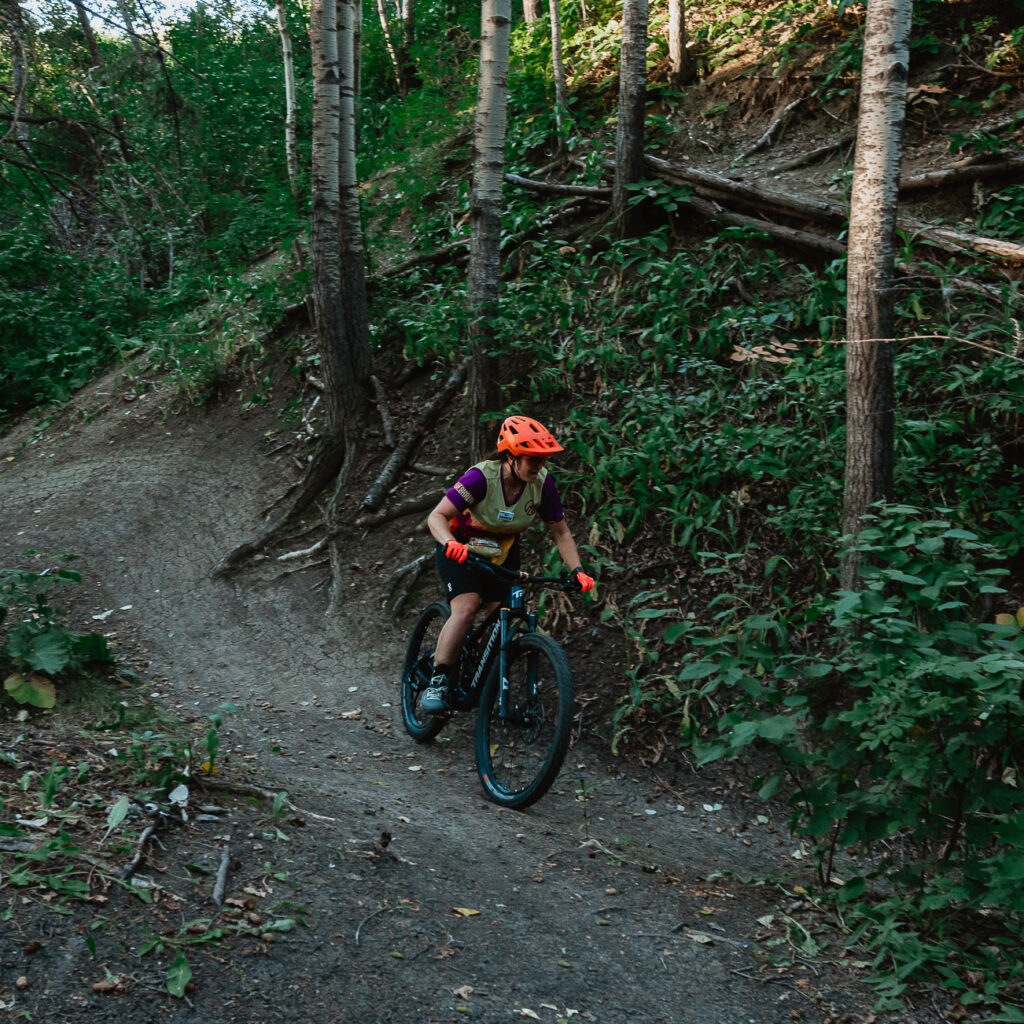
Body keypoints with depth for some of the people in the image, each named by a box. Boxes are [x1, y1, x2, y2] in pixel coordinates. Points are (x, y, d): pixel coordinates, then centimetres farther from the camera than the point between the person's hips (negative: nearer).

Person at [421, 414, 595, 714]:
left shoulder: (542, 483, -18)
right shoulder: (482, 476, -29)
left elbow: (561, 532, -8)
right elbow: (437, 516, -31)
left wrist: (576, 570, -21)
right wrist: (451, 543, -51)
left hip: (503, 553, 4)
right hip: (461, 550, -4)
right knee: (466, 608, -25)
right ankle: (437, 681, -15)